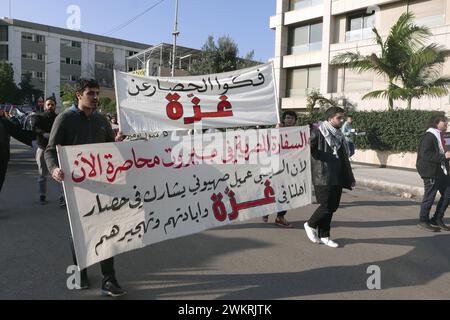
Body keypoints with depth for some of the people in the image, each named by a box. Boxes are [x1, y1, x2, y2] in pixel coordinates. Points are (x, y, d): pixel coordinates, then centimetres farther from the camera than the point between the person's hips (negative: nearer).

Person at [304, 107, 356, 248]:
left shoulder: (338, 135, 16)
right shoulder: (318, 132, -9)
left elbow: (344, 158, 21)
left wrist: (349, 178, 20)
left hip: (337, 178, 8)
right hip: (323, 178, -8)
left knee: (333, 207, 9)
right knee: (326, 206, -6)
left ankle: (323, 236, 23)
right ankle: (310, 225, 21)